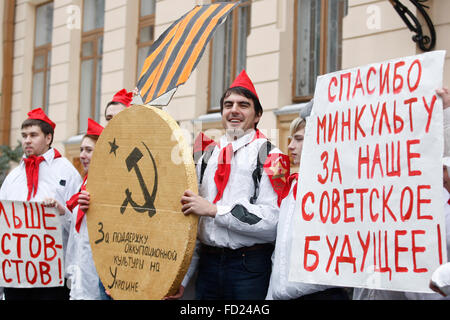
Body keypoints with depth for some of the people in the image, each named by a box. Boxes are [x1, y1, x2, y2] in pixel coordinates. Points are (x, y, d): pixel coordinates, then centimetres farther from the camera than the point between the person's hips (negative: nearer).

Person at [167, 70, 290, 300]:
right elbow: (193, 224, 15)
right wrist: (181, 278, 10)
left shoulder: (270, 158, -4)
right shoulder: (207, 157, 14)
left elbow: (272, 220, -16)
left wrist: (212, 209, -16)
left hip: (250, 269, -5)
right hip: (208, 264, 5)